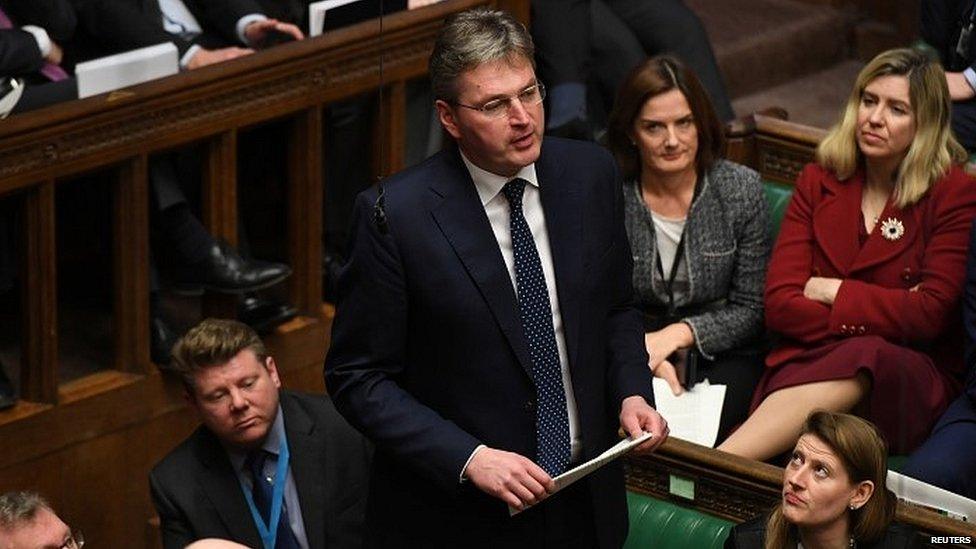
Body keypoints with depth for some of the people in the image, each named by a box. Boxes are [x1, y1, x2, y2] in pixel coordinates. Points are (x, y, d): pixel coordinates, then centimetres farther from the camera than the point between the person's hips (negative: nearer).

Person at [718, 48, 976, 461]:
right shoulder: (818, 182, 12)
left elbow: (930, 314, -7)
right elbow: (780, 303, 1)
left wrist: (832, 292, -3)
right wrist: (876, 319, -11)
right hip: (810, 359, 2)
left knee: (867, 360, -39)